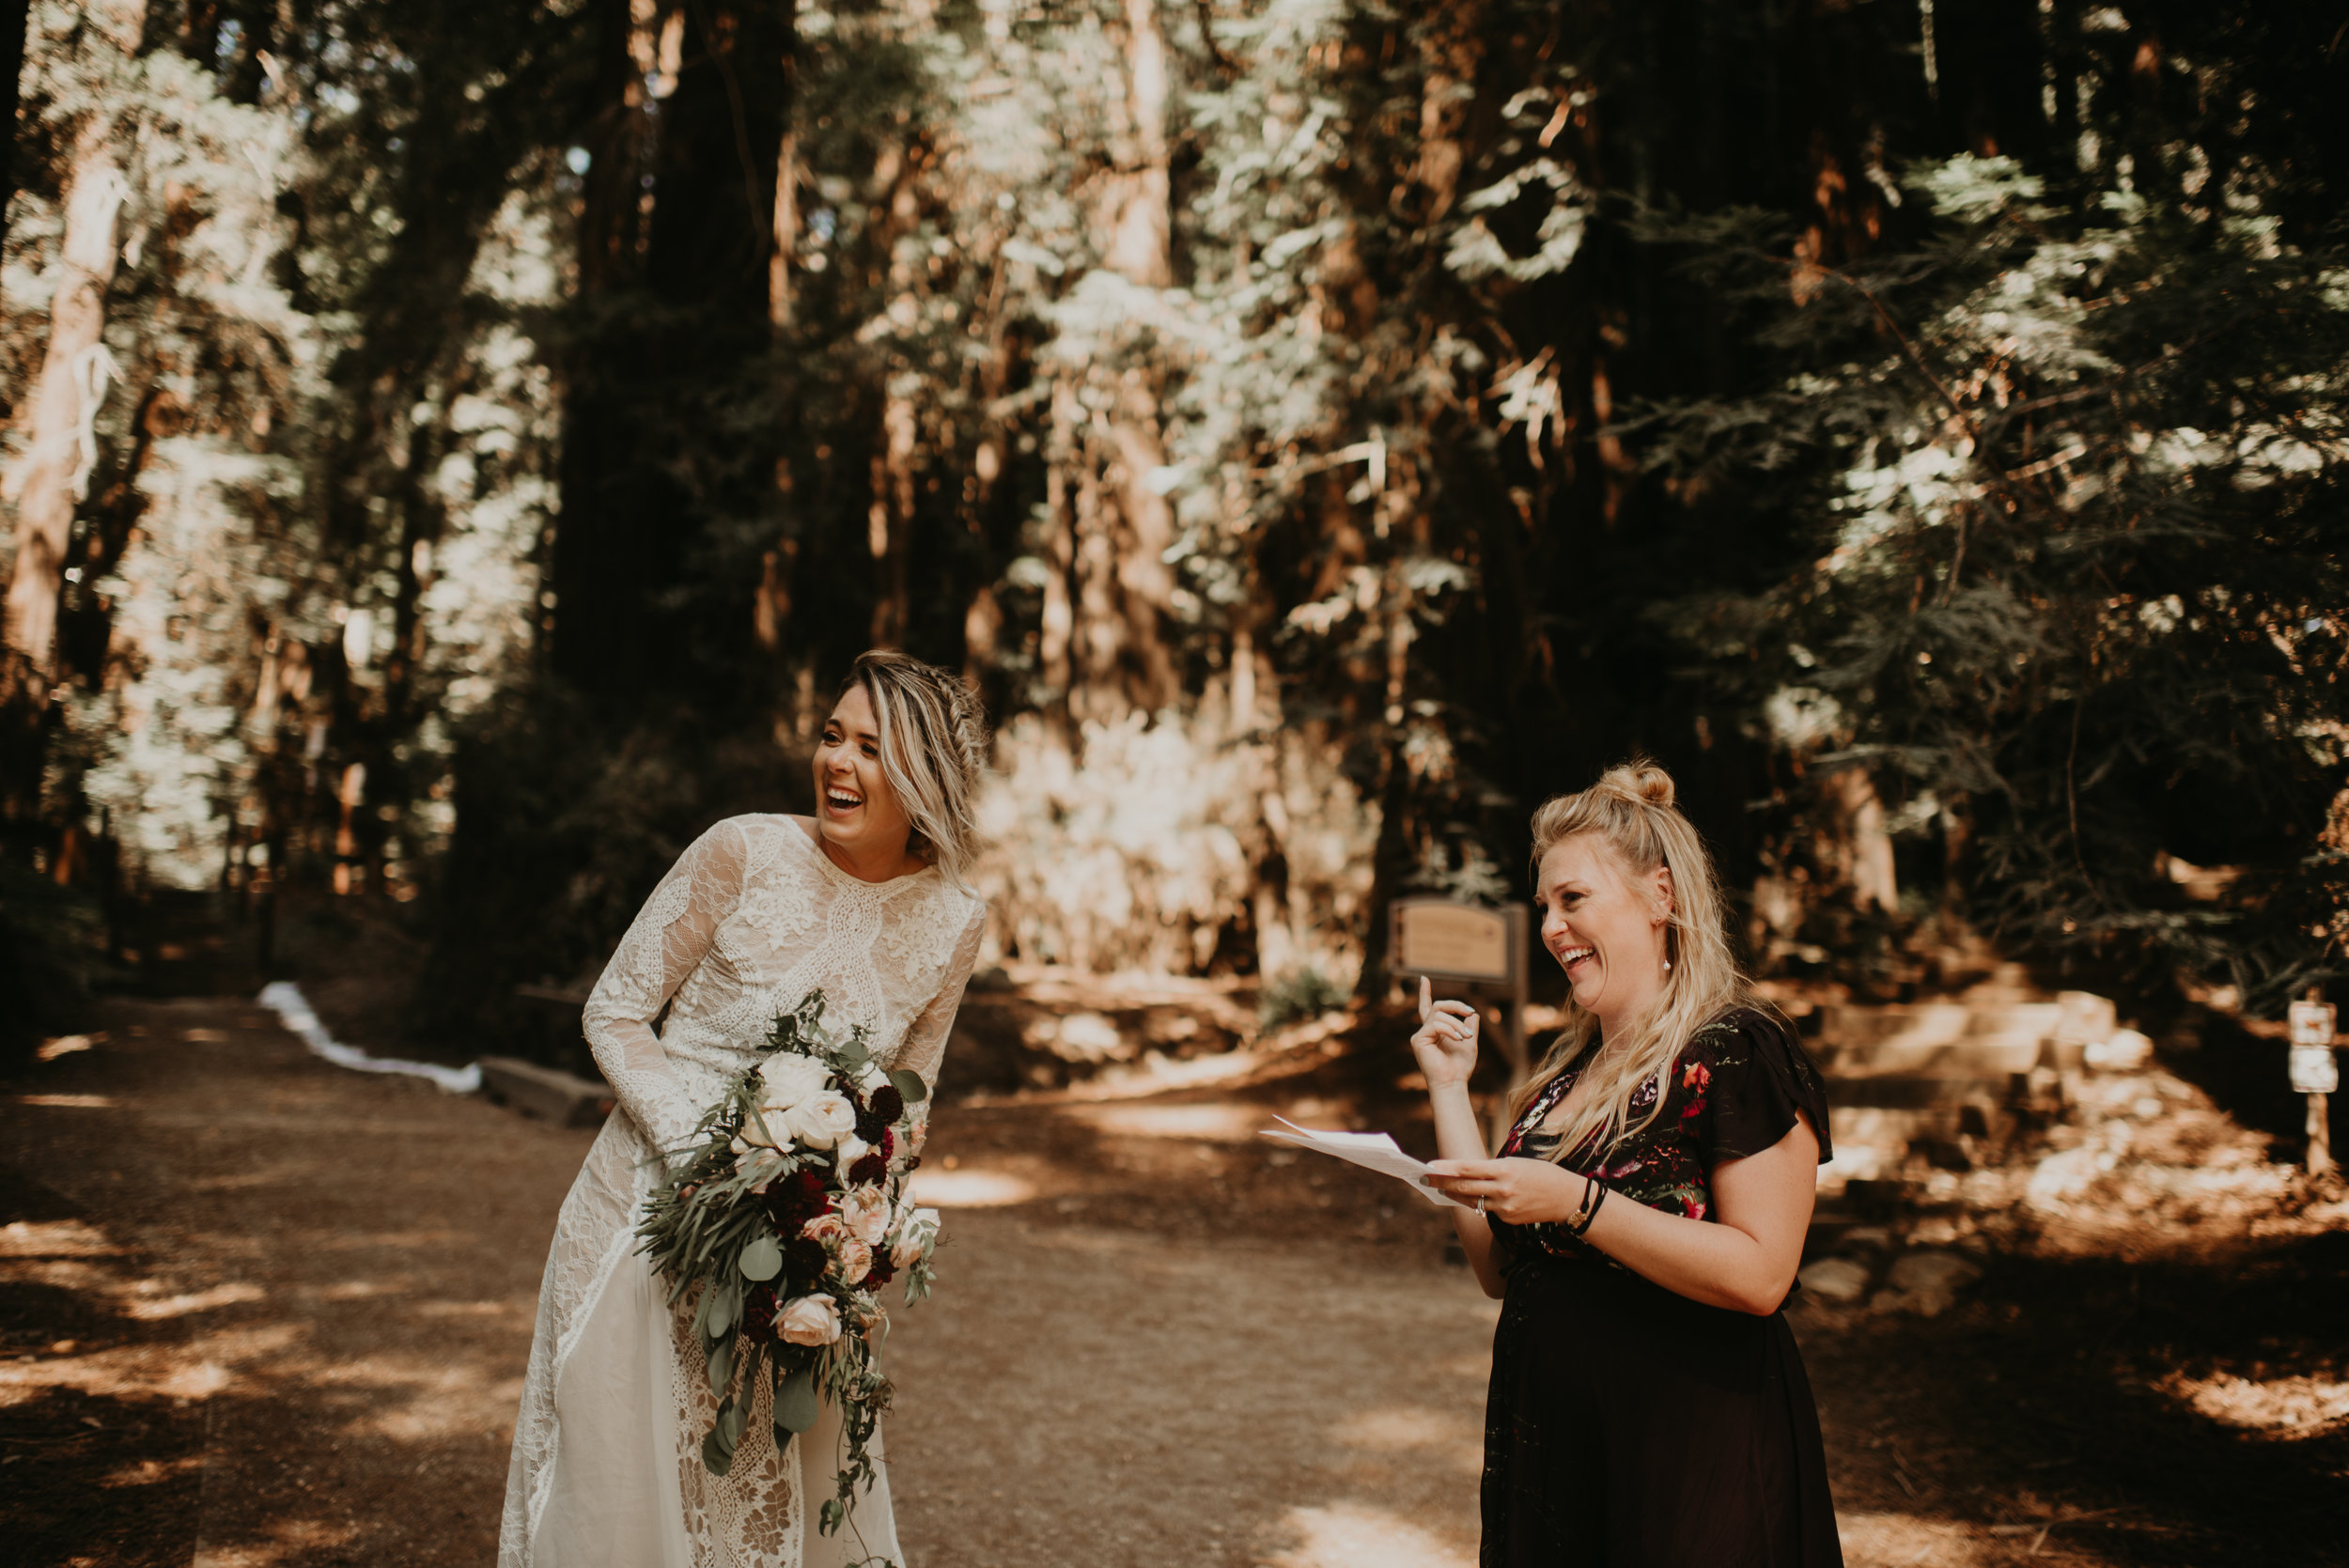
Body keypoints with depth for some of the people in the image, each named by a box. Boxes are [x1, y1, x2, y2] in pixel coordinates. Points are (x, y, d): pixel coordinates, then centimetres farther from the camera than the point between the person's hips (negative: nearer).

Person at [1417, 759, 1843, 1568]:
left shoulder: (1739, 1053, -11)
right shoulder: (1566, 1069, 13)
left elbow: (1759, 1273, -21)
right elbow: (1498, 1267, 10)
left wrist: (1575, 1203, -25)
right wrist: (1449, 1090, 8)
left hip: (1692, 1458, -7)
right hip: (1547, 1440, 7)